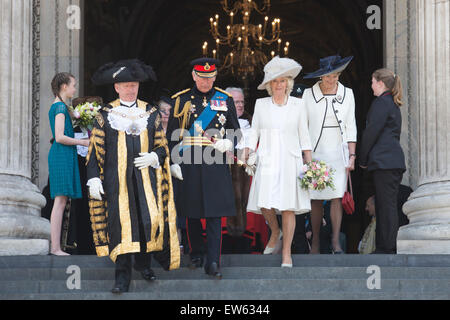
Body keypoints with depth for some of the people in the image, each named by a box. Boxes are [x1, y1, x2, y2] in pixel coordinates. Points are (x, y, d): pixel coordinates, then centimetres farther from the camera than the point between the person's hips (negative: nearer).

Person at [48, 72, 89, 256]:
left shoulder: (56, 107, 19)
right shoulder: (60, 107, -11)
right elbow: (60, 137, -18)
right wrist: (83, 142, -10)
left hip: (59, 156, 10)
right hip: (62, 155, -10)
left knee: (60, 202, 8)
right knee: (60, 200, -11)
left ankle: (55, 246, 7)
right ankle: (56, 248, -12)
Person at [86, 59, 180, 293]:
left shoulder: (151, 113, 10)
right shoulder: (105, 114, 5)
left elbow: (162, 146, 14)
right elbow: (95, 150, 5)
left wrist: (154, 156, -8)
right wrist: (94, 178, -4)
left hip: (146, 176, 2)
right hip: (117, 179, -1)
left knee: (152, 219, -7)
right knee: (121, 222, -6)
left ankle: (143, 261, 18)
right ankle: (122, 275, -1)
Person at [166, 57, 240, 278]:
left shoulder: (225, 99, 8)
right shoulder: (181, 100, 6)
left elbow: (235, 131, 15)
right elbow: (172, 135, 8)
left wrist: (228, 143, -7)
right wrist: (174, 162, 0)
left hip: (215, 163, 0)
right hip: (189, 163, 0)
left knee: (215, 214, -6)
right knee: (192, 213, 7)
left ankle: (213, 263, -5)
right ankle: (196, 255, 24)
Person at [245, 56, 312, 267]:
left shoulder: (297, 105, 5)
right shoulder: (261, 104, 7)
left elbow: (304, 136, 7)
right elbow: (254, 133, 11)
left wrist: (309, 163, 3)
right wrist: (248, 158, 2)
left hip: (290, 160, -1)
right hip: (267, 160, 1)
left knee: (289, 207, -6)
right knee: (265, 204, -9)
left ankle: (286, 252, 2)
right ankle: (275, 232, 23)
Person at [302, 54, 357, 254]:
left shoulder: (347, 94, 6)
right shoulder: (308, 94, 1)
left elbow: (350, 127, 8)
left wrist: (352, 156, 2)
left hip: (338, 153, 1)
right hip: (315, 153, -1)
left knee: (337, 197, -8)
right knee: (316, 200, 1)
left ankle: (335, 241, -7)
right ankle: (315, 241, 10)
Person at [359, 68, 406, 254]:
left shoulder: (381, 102, -9)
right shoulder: (393, 104, 20)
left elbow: (371, 132, -12)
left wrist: (363, 160, -3)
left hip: (384, 161, -10)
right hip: (394, 161, 10)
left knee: (387, 206, -9)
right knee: (387, 205, 11)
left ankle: (387, 249, -9)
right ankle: (385, 247, 14)